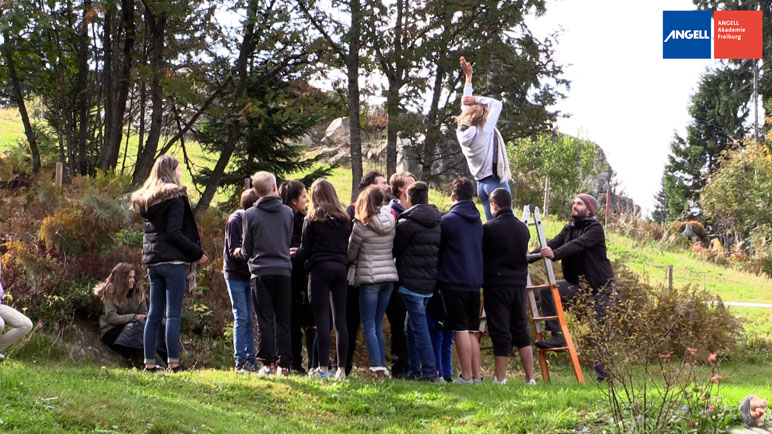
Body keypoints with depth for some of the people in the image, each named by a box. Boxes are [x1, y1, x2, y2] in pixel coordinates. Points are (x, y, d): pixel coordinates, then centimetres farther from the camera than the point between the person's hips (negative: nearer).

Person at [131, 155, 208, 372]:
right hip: (173, 261, -7)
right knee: (173, 314, -7)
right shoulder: (175, 197, -8)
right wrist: (198, 253, -10)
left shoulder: (146, 200, 15)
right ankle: (173, 362, -11)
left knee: (154, 314, 9)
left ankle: (149, 362, 8)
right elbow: (175, 233, -15)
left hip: (152, 261, 7)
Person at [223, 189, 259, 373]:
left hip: (250, 274, 5)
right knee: (241, 317, -8)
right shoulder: (235, 221, -10)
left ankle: (250, 360, 6)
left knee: (249, 319, 5)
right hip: (235, 275, -5)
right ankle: (240, 362, -6)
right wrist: (243, 251, -35)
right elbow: (233, 250, -13)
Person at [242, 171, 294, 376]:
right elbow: (290, 241, 11)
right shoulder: (288, 212, 4)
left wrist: (248, 254, 22)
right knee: (283, 320, 7)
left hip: (261, 272, -2)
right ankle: (284, 364, 5)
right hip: (283, 270, 2)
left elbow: (247, 248, 0)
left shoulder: (250, 214, -3)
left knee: (265, 320, 1)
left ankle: (268, 363, -4)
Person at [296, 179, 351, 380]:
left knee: (322, 319, -5)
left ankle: (323, 368, -8)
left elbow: (305, 250, 0)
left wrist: (296, 256, 19)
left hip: (320, 268, -4)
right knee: (340, 320, 5)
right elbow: (348, 246, 11)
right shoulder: (344, 219, 10)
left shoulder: (313, 219, -2)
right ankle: (341, 368, 3)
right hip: (340, 269, 4)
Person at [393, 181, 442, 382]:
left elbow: (394, 250, -4)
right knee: (412, 326, 17)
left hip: (411, 281, -7)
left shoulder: (407, 224, -11)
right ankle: (414, 370, 18)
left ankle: (430, 372, -9)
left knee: (418, 326, -6)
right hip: (430, 282, 7)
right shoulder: (437, 223, 11)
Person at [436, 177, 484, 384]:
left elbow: (437, 250, -2)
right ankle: (476, 375, 10)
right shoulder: (478, 222, 12)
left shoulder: (447, 220, -8)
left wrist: (438, 280, 9)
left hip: (453, 282, -6)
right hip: (475, 282, 6)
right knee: (471, 331, 12)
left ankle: (466, 376, -5)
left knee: (460, 330, -4)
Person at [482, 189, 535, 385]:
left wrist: (481, 280, 9)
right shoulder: (523, 228, 8)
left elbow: (482, 256, -5)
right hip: (519, 283, 5)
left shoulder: (489, 228, -10)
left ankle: (500, 378, -1)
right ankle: (530, 377, 8)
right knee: (521, 329, 11)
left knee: (500, 331, -3)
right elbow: (523, 255, 13)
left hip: (496, 284, -5)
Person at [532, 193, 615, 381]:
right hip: (577, 283, 6)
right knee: (547, 291, -16)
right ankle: (556, 335, -15)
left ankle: (604, 373, -2)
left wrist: (555, 254, -46)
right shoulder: (569, 228, 9)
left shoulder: (595, 228, -12)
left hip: (599, 285, -6)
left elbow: (578, 245, -30)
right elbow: (553, 244, -4)